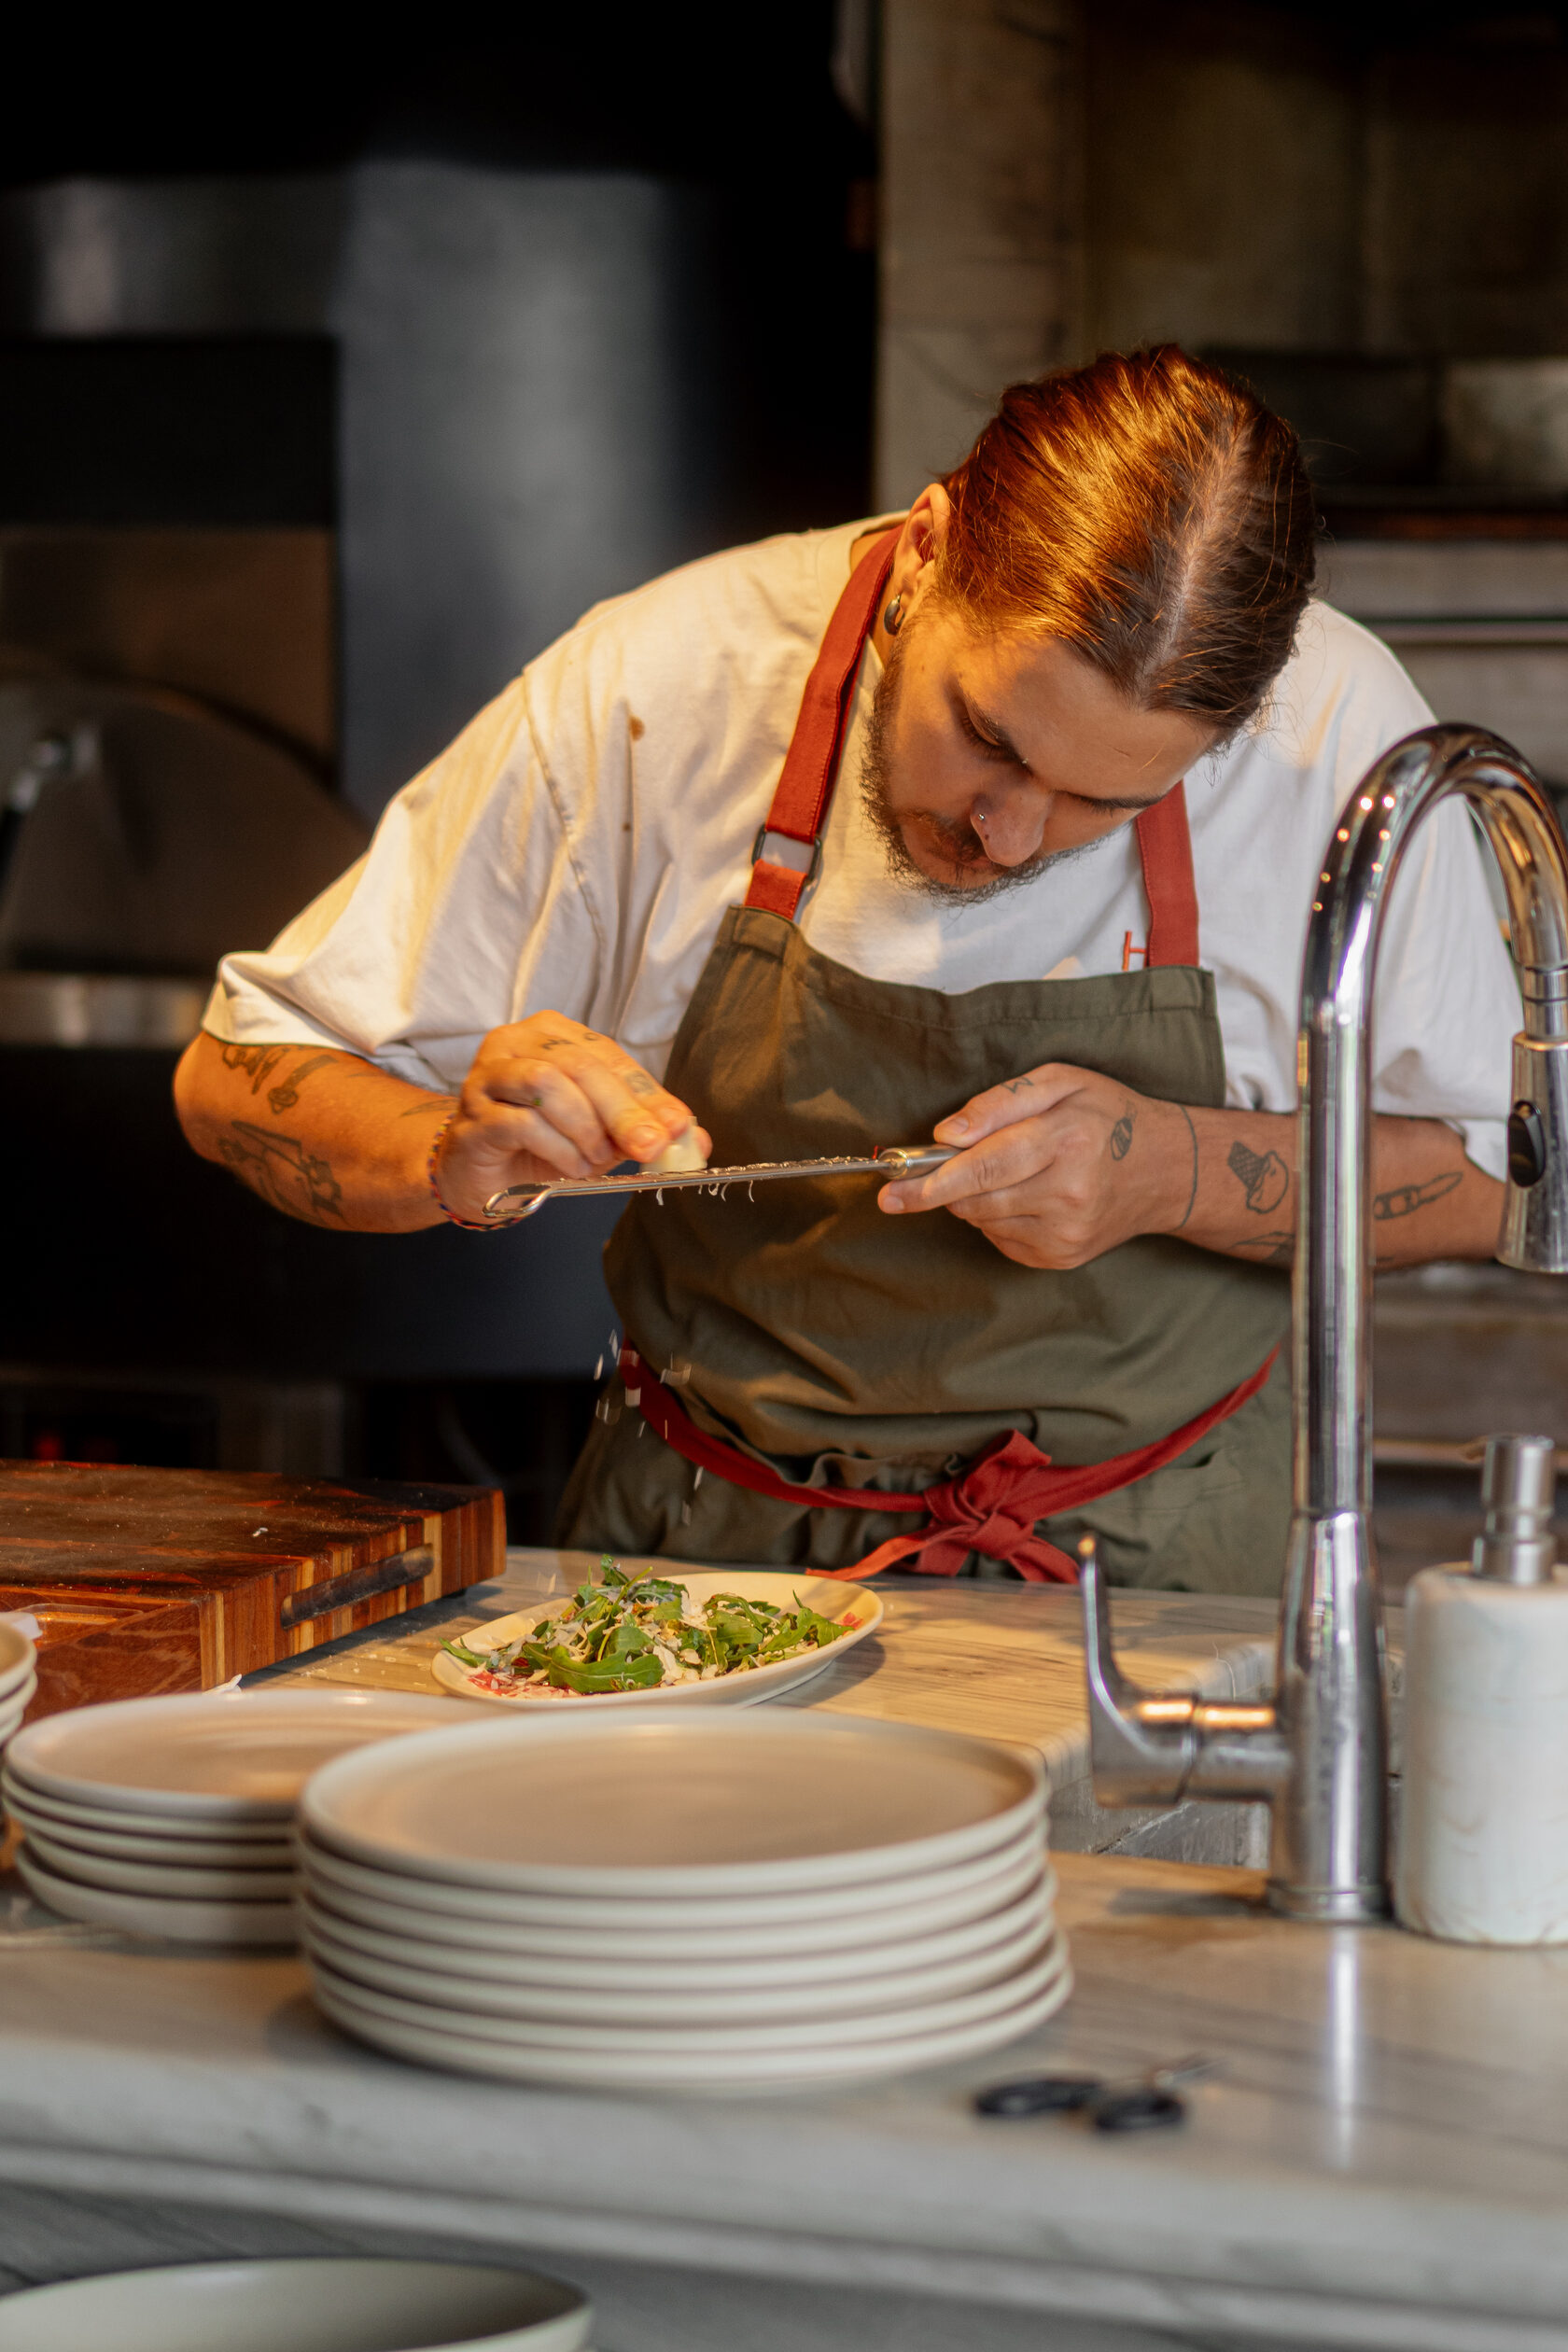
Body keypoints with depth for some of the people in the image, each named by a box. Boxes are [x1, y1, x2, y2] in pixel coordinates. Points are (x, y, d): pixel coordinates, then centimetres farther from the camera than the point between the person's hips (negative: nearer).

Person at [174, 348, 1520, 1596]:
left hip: (1153, 1559, 0)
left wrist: (1180, 1173, -19)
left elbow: (1486, 1176, -1)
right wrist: (452, 1157, -27)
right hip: (713, 1538, 0)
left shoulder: (1337, 732, -15)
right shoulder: (650, 698, -14)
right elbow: (240, 1077, -5)